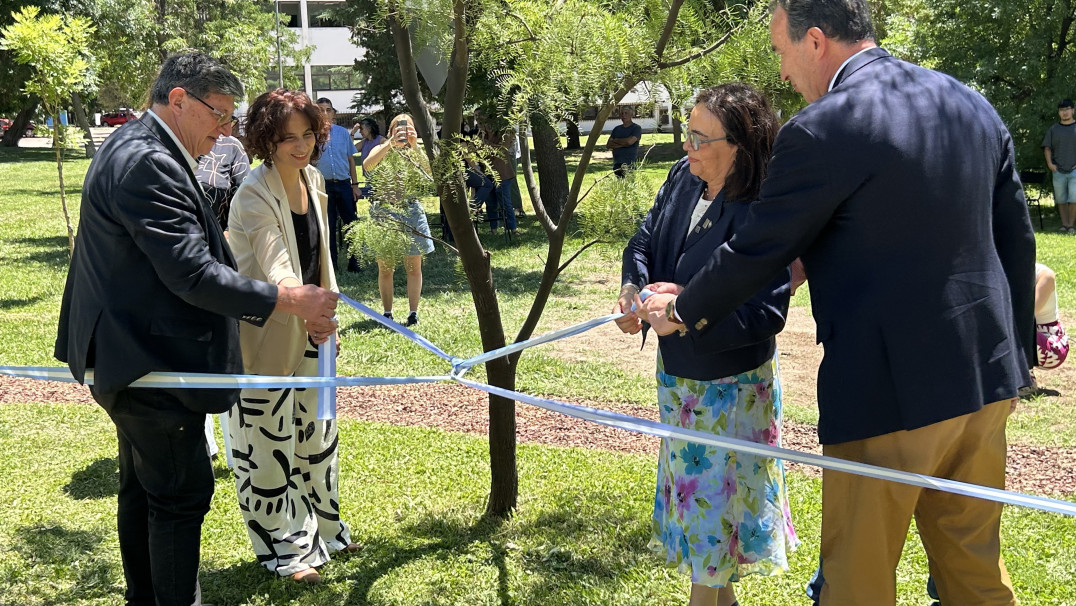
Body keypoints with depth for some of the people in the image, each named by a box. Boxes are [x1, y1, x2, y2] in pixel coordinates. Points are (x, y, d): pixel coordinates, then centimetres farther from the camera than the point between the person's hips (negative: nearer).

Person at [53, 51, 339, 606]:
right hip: (154, 364, -11)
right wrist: (288, 300, -25)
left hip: (131, 357, 11)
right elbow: (192, 275, -27)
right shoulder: (148, 163, -23)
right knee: (182, 493, -1)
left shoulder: (133, 147, 11)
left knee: (142, 486, 20)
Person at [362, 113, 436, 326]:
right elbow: (367, 166, -19)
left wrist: (414, 146, -25)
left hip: (410, 211, 1)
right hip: (383, 211, -1)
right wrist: (390, 143, -28)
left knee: (414, 266, 2)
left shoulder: (416, 152, 7)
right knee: (385, 267, 3)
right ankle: (387, 313, 12)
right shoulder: (381, 150, 4)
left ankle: (413, 312, 8)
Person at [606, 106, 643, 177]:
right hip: (617, 164, 5)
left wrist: (616, 140, 2)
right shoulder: (617, 129, 18)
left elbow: (630, 141, -14)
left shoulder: (636, 128, 2)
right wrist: (623, 144, -5)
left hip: (629, 164, -5)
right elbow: (608, 144, 9)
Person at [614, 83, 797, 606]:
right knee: (690, 478, 23)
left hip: (730, 382, -8)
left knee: (718, 490, 9)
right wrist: (633, 287, -17)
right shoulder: (683, 177, -7)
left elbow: (766, 314, -30)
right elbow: (645, 239, 3)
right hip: (678, 371, 8)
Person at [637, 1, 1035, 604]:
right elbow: (1017, 239, 13)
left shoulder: (822, 131, -16)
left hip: (890, 391, -7)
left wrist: (683, 310, 10)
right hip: (986, 377, 7)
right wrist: (1017, 345, 23)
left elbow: (756, 253, -8)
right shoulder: (970, 104, 7)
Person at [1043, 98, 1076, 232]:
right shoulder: (1053, 129, 12)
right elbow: (1047, 148, 13)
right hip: (1058, 170, 3)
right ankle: (1064, 224, 12)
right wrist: (1049, 163, -1)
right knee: (1061, 199, 5)